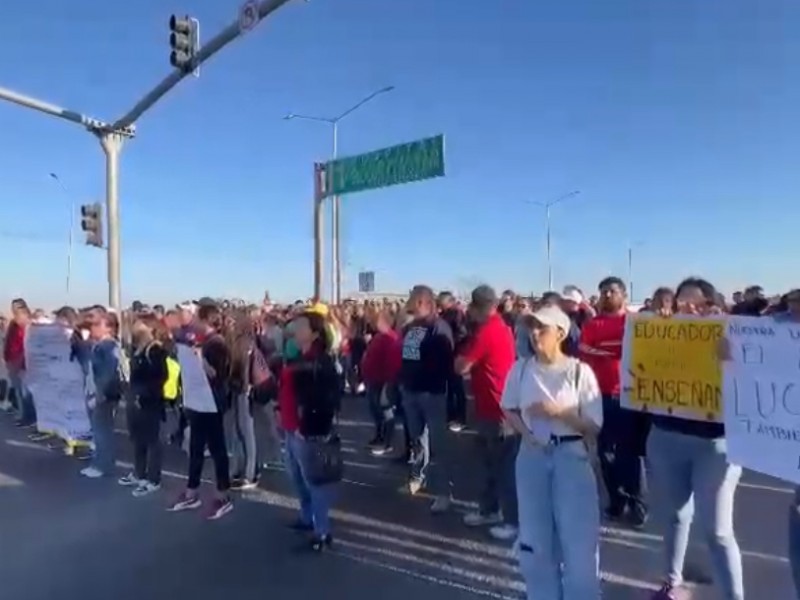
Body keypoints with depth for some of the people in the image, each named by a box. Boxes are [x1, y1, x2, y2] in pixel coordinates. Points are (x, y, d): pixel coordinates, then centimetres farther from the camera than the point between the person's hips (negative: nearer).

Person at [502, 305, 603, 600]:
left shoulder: (580, 371, -10)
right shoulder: (521, 368, -1)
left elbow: (594, 425, -9)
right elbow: (509, 409, 10)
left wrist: (559, 412, -21)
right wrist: (526, 431, -8)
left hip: (571, 456, -3)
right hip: (532, 455, 3)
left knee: (578, 538, 5)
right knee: (535, 536, 14)